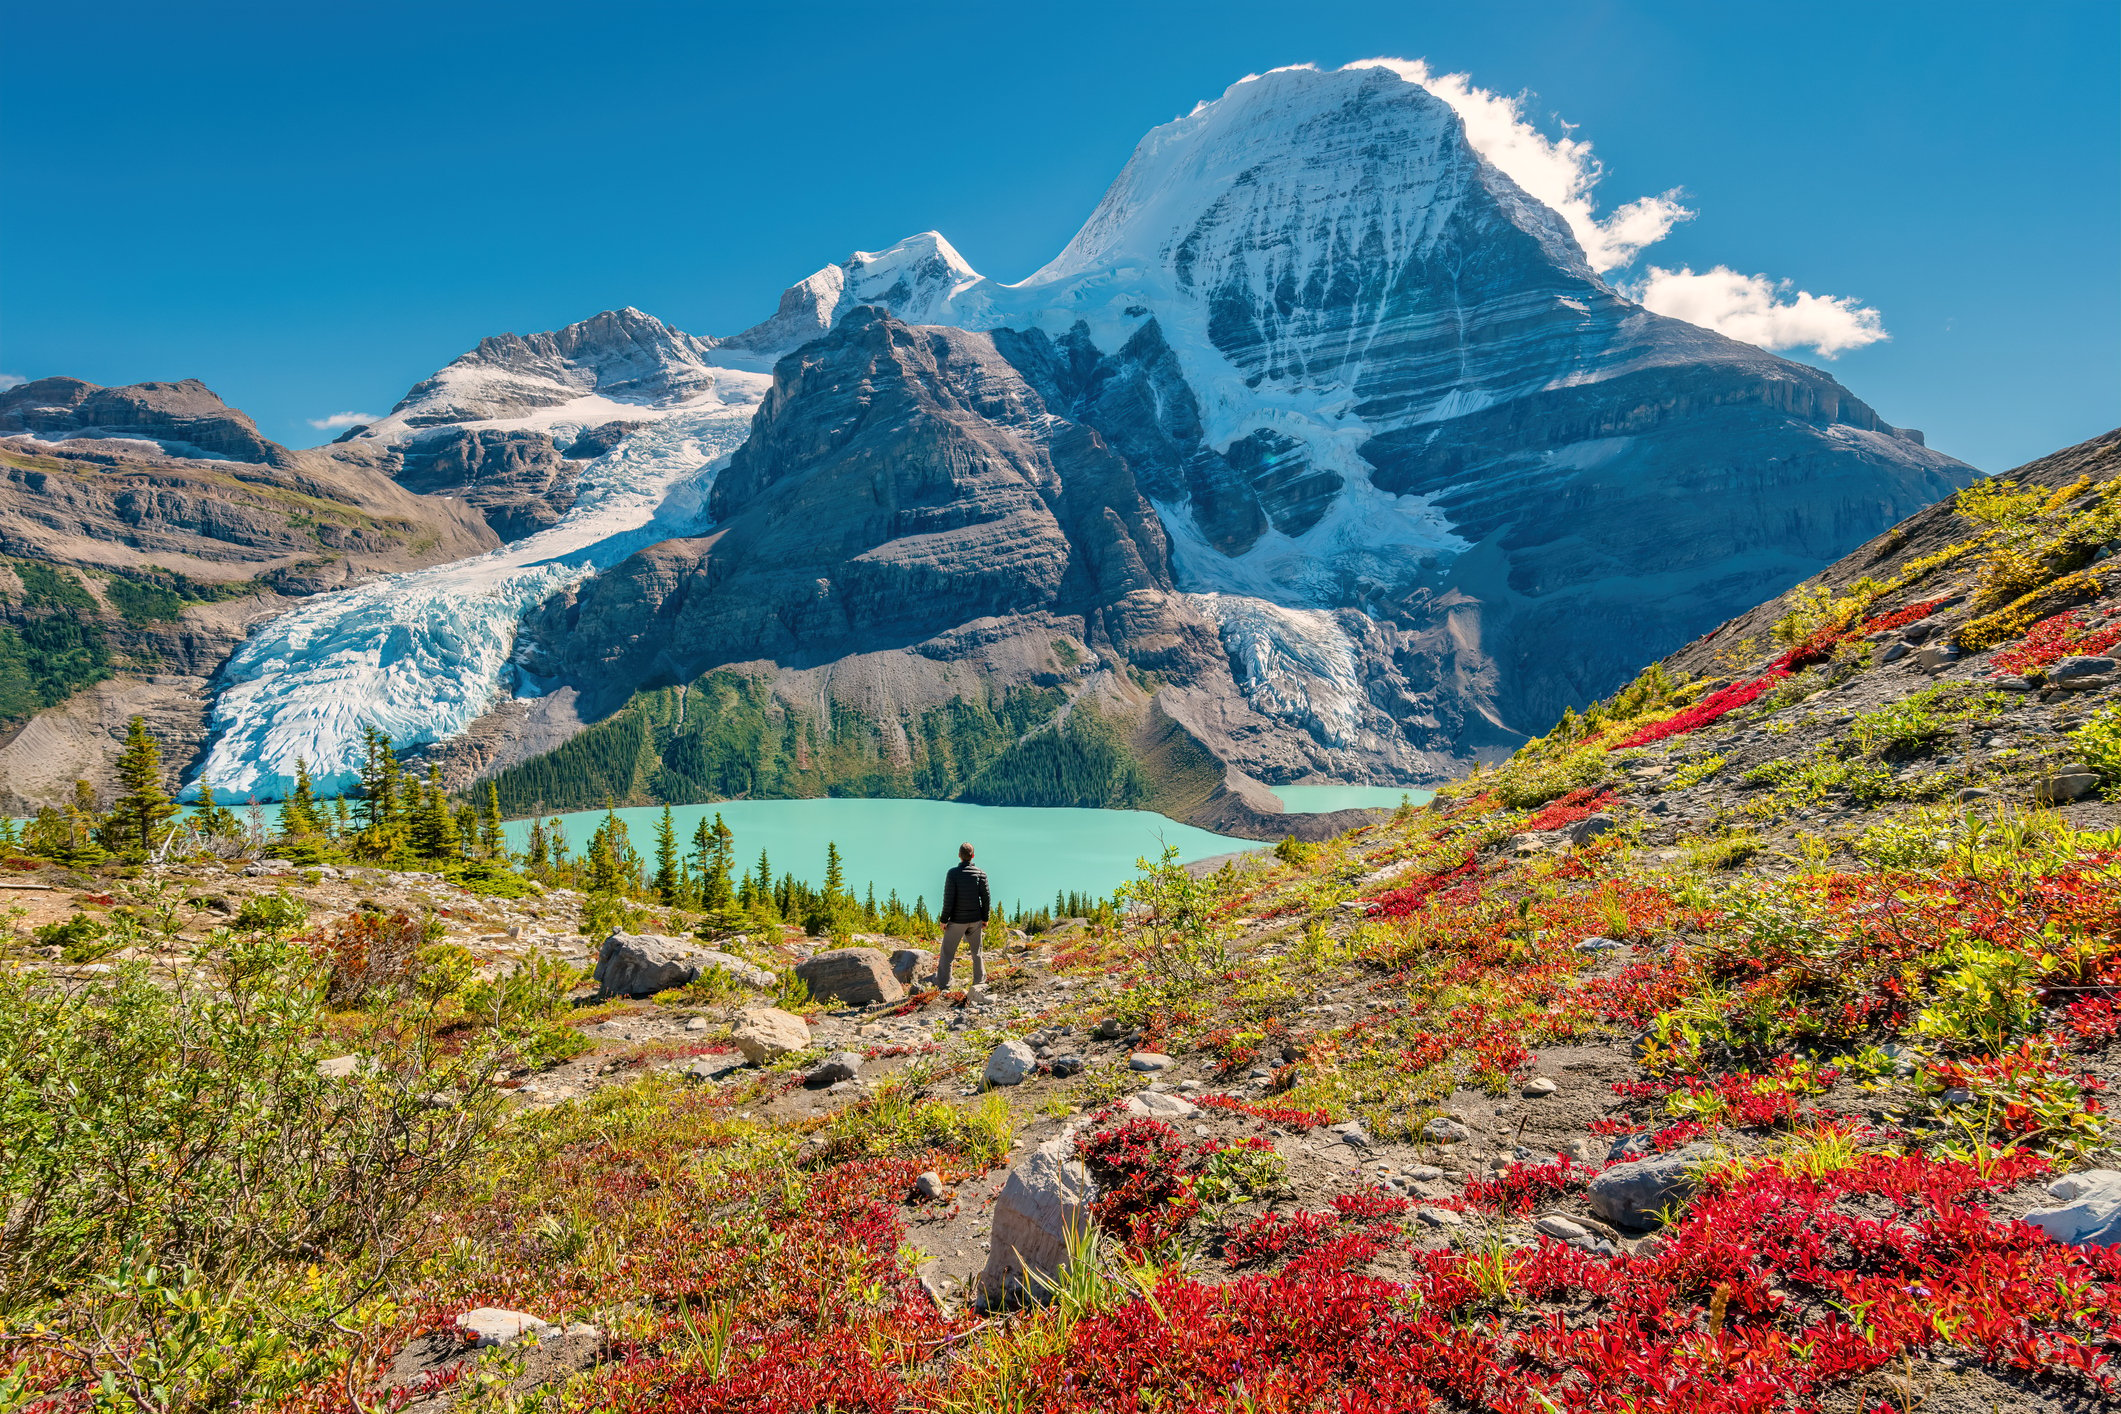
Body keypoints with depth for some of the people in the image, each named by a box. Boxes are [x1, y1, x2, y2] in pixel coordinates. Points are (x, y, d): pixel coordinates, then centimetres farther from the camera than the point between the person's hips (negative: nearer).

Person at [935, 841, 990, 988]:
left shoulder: (953, 873, -13)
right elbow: (985, 897, -1)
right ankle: (980, 979, 23)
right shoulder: (981, 873, -3)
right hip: (975, 919, 3)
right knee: (976, 951, 17)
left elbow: (949, 899, -15)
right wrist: (985, 918, 9)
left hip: (957, 920, -3)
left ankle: (943, 982, 3)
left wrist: (944, 920, -6)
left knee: (947, 951, 6)